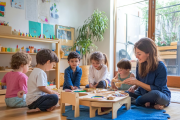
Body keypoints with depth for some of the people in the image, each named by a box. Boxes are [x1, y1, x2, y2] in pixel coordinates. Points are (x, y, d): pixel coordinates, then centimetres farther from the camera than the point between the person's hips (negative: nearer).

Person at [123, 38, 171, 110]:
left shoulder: (161, 67, -21)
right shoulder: (140, 64, -4)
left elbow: (157, 89, -20)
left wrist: (137, 82, -25)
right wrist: (133, 87, -16)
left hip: (162, 96, -6)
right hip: (143, 93, 6)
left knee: (155, 94, -40)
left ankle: (137, 101, -13)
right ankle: (152, 104, -17)